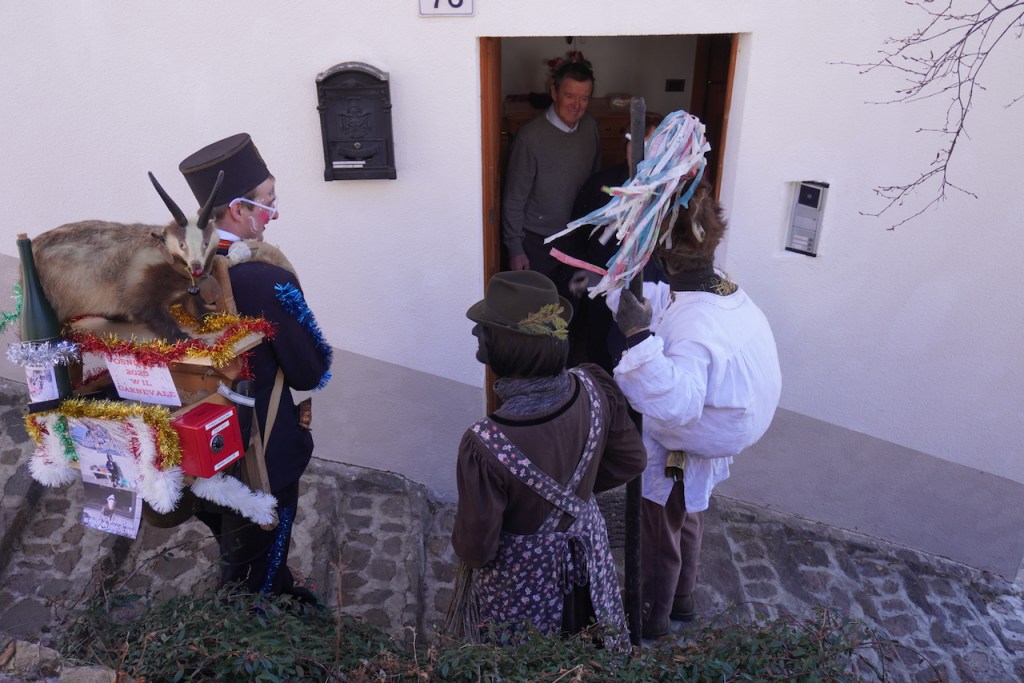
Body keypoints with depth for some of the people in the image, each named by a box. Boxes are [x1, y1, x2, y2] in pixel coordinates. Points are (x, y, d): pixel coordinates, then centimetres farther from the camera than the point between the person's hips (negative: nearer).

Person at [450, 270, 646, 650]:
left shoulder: (486, 444, -38)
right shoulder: (595, 390, -24)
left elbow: (475, 549, -24)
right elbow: (631, 461, -6)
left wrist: (463, 546, -1)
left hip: (522, 579, -4)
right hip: (587, 554, 4)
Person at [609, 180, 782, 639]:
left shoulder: (696, 326, -38)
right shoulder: (720, 290, -9)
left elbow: (677, 403, -49)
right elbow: (659, 302, 9)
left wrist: (640, 338, -53)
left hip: (676, 456, -9)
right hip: (702, 448, 9)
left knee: (660, 538, 16)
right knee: (687, 523, 29)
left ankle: (651, 618, 42)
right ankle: (682, 601, 54)